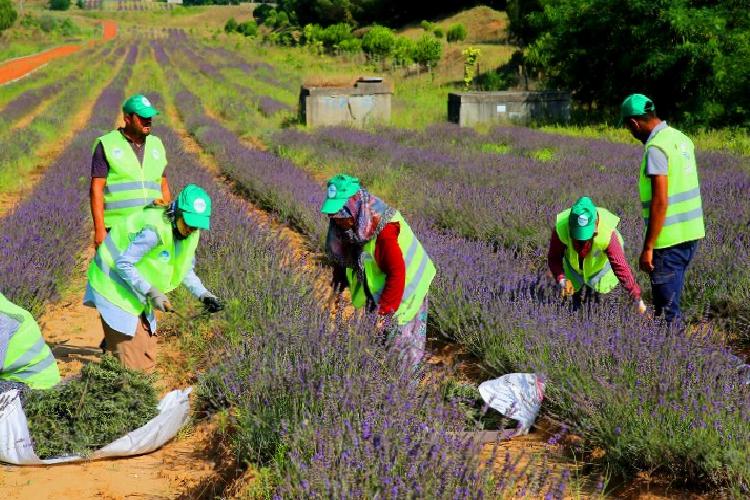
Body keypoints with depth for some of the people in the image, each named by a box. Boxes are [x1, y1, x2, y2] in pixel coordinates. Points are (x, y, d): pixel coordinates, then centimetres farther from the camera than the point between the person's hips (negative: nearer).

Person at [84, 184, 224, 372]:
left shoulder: (190, 232, -5)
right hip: (116, 285, -8)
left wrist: (203, 295, -6)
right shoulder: (154, 228, -31)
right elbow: (123, 264, -27)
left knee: (147, 361, 13)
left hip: (138, 292, 8)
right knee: (134, 366, -11)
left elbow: (185, 270, 8)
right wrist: (151, 292, -30)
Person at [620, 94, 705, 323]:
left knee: (667, 306, 0)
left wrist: (648, 247, -18)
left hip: (670, 239, -9)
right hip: (690, 233, 9)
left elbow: (660, 202, -22)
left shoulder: (656, 148, -18)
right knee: (671, 298, 20)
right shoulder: (681, 137, 9)